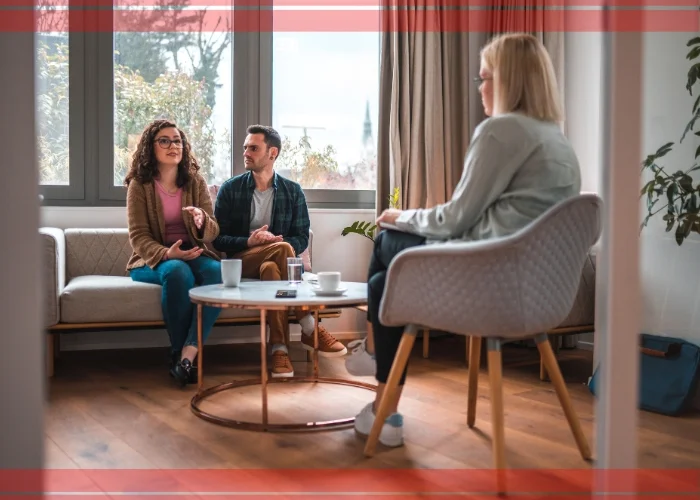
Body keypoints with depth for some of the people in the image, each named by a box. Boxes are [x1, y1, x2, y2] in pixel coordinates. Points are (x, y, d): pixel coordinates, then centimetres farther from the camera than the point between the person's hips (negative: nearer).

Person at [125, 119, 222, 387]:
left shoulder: (195, 182, 8)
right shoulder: (139, 185, 0)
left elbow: (212, 233, 4)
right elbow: (138, 237, -7)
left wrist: (201, 221, -21)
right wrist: (167, 254, -27)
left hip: (193, 254, 3)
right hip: (153, 259, -3)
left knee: (218, 272, -31)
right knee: (177, 272, -37)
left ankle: (187, 354, -35)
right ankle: (178, 353, -23)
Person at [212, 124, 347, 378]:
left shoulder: (293, 191, 6)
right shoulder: (230, 189, 3)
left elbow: (302, 238, 3)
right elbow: (218, 239, 0)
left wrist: (278, 243, -19)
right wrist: (249, 242, -20)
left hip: (273, 261, 1)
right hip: (240, 261, -1)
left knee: (271, 268, -38)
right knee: (282, 250, -33)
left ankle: (279, 349, -36)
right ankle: (310, 329, -31)